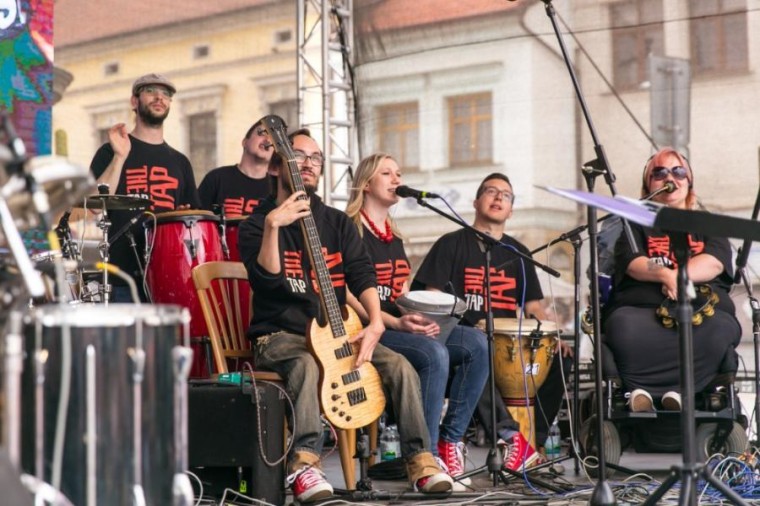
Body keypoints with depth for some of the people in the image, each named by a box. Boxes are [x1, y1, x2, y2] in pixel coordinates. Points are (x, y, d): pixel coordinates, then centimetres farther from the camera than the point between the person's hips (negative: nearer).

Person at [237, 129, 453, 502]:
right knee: (307, 366, -39)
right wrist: (273, 226, -30)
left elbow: (362, 274, 2)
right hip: (279, 336, -5)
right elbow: (268, 279, -17)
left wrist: (375, 321, -16)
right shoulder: (257, 224, 0)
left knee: (400, 366, -17)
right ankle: (304, 463, -42)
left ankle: (420, 459, -14)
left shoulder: (337, 222, 14)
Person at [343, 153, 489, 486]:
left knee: (476, 347, -12)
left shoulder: (394, 237, 22)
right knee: (435, 354, -33)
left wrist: (423, 319, 1)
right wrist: (396, 323, -22)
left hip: (401, 327, 8)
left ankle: (450, 441, -11)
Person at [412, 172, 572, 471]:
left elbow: (533, 305, 17)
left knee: (556, 356, -20)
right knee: (477, 344, -40)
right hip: (463, 332, -5)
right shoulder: (452, 244, 8)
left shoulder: (518, 253, 22)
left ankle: (534, 440, -12)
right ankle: (509, 436, -43)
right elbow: (431, 298, 0)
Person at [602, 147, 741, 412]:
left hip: (704, 308, 1)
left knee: (719, 331, -37)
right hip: (641, 308, -1)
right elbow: (631, 263, 0)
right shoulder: (635, 223, 21)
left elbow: (714, 262, 3)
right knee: (625, 329, -38)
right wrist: (666, 274, -21)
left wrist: (678, 276, -16)